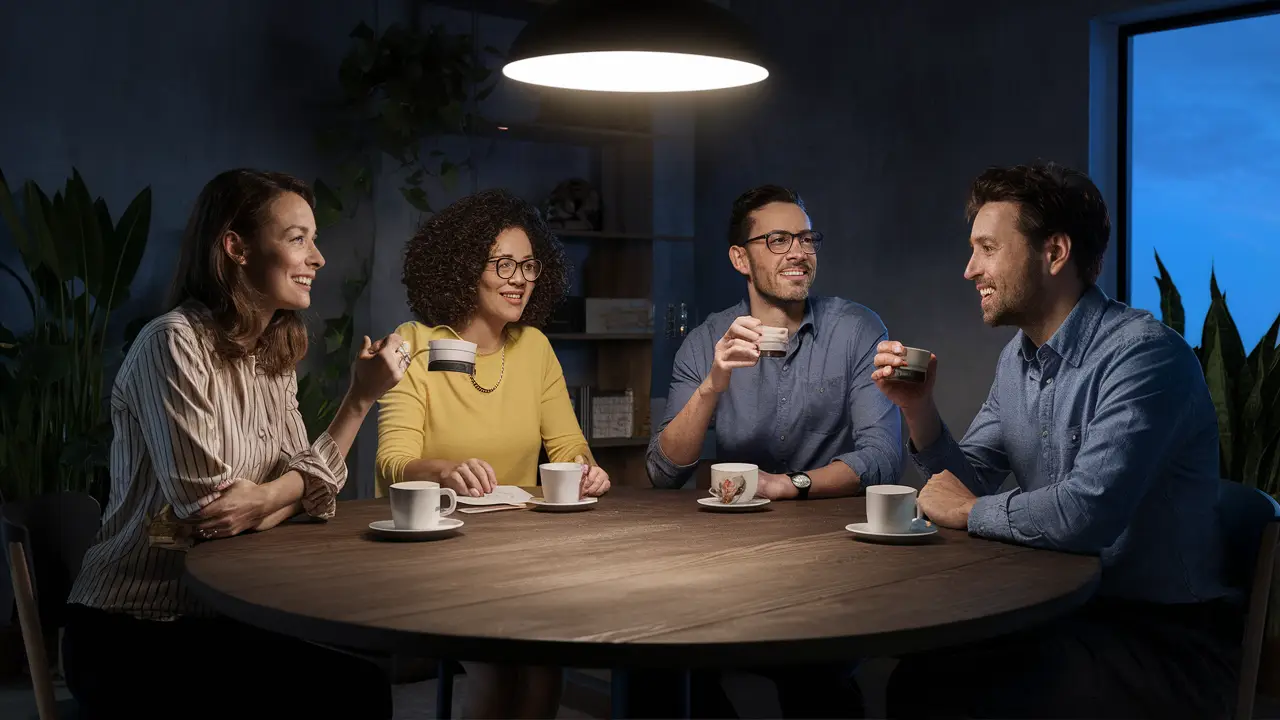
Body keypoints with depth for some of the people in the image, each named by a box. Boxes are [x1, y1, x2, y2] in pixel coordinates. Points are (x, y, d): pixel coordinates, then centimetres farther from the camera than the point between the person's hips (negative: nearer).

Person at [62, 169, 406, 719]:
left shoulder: (275, 355, 8)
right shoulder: (174, 344, -15)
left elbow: (306, 481, 1)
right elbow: (205, 511, -20)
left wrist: (266, 499, -21)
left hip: (224, 618, 7)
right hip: (132, 635, -7)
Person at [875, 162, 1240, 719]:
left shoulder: (1144, 354, -22)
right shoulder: (1017, 359, 7)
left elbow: (1087, 512, -33)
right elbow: (969, 481, 13)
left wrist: (970, 511, -15)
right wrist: (917, 407, -6)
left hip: (1164, 637, -7)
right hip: (1068, 611, 8)